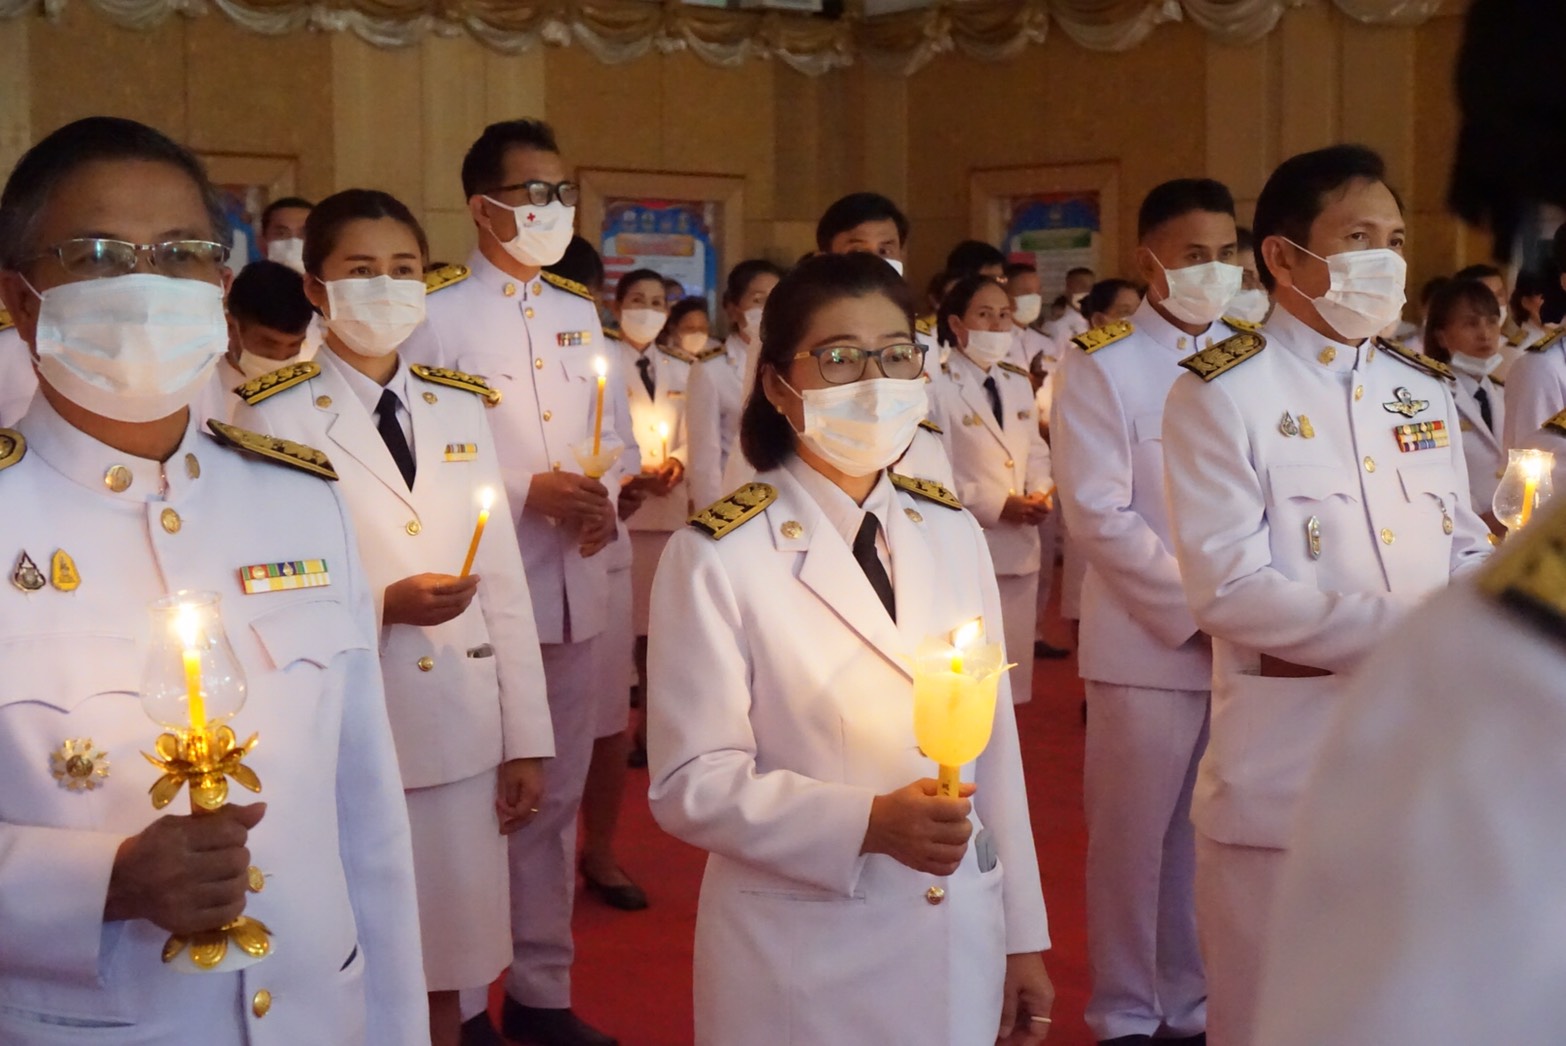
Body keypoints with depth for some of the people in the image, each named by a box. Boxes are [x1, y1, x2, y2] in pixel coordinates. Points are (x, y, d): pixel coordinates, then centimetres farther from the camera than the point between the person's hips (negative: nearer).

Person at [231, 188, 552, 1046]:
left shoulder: (462, 410, 9)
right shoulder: (275, 419, -5)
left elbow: (504, 581, 9)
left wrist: (527, 739, 7)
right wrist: (380, 605, -20)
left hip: (462, 733, 4)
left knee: (444, 970, 13)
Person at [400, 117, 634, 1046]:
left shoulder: (581, 314, 13)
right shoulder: (440, 318, -7)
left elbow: (617, 436, 15)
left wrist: (607, 499, -5)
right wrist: (531, 492, -17)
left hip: (577, 589, 6)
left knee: (558, 794, 13)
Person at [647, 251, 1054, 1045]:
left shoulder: (953, 533, 4)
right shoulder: (719, 557, -12)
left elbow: (994, 744, 7)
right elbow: (691, 784, -13)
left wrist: (1023, 934, 8)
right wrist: (867, 824, -25)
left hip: (962, 945, 4)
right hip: (802, 960, -4)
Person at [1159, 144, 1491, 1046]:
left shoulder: (1425, 388, 12)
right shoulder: (1222, 394, -10)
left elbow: (1465, 550, 13)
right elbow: (1230, 586, -18)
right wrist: (1414, 632, -20)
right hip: (1290, 766, -6)